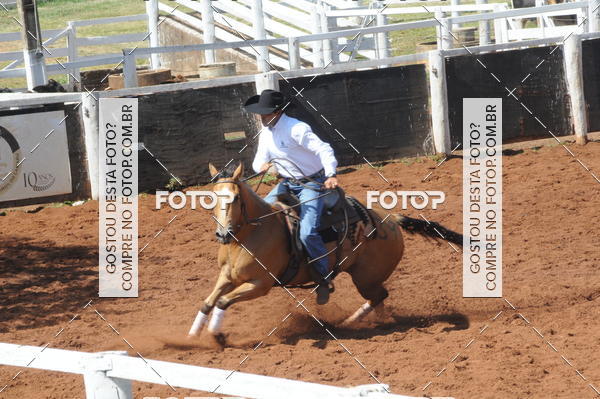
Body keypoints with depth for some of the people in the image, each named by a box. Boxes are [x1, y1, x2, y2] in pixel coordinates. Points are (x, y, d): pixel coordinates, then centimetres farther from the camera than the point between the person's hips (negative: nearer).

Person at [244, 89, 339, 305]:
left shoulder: (296, 129, -21)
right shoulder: (265, 134, 6)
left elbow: (324, 150, -28)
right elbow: (258, 161, 13)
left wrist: (331, 175, -44)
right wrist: (262, 166, -14)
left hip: (312, 183, -9)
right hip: (287, 183, 9)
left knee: (307, 232, -23)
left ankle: (323, 279, -7)